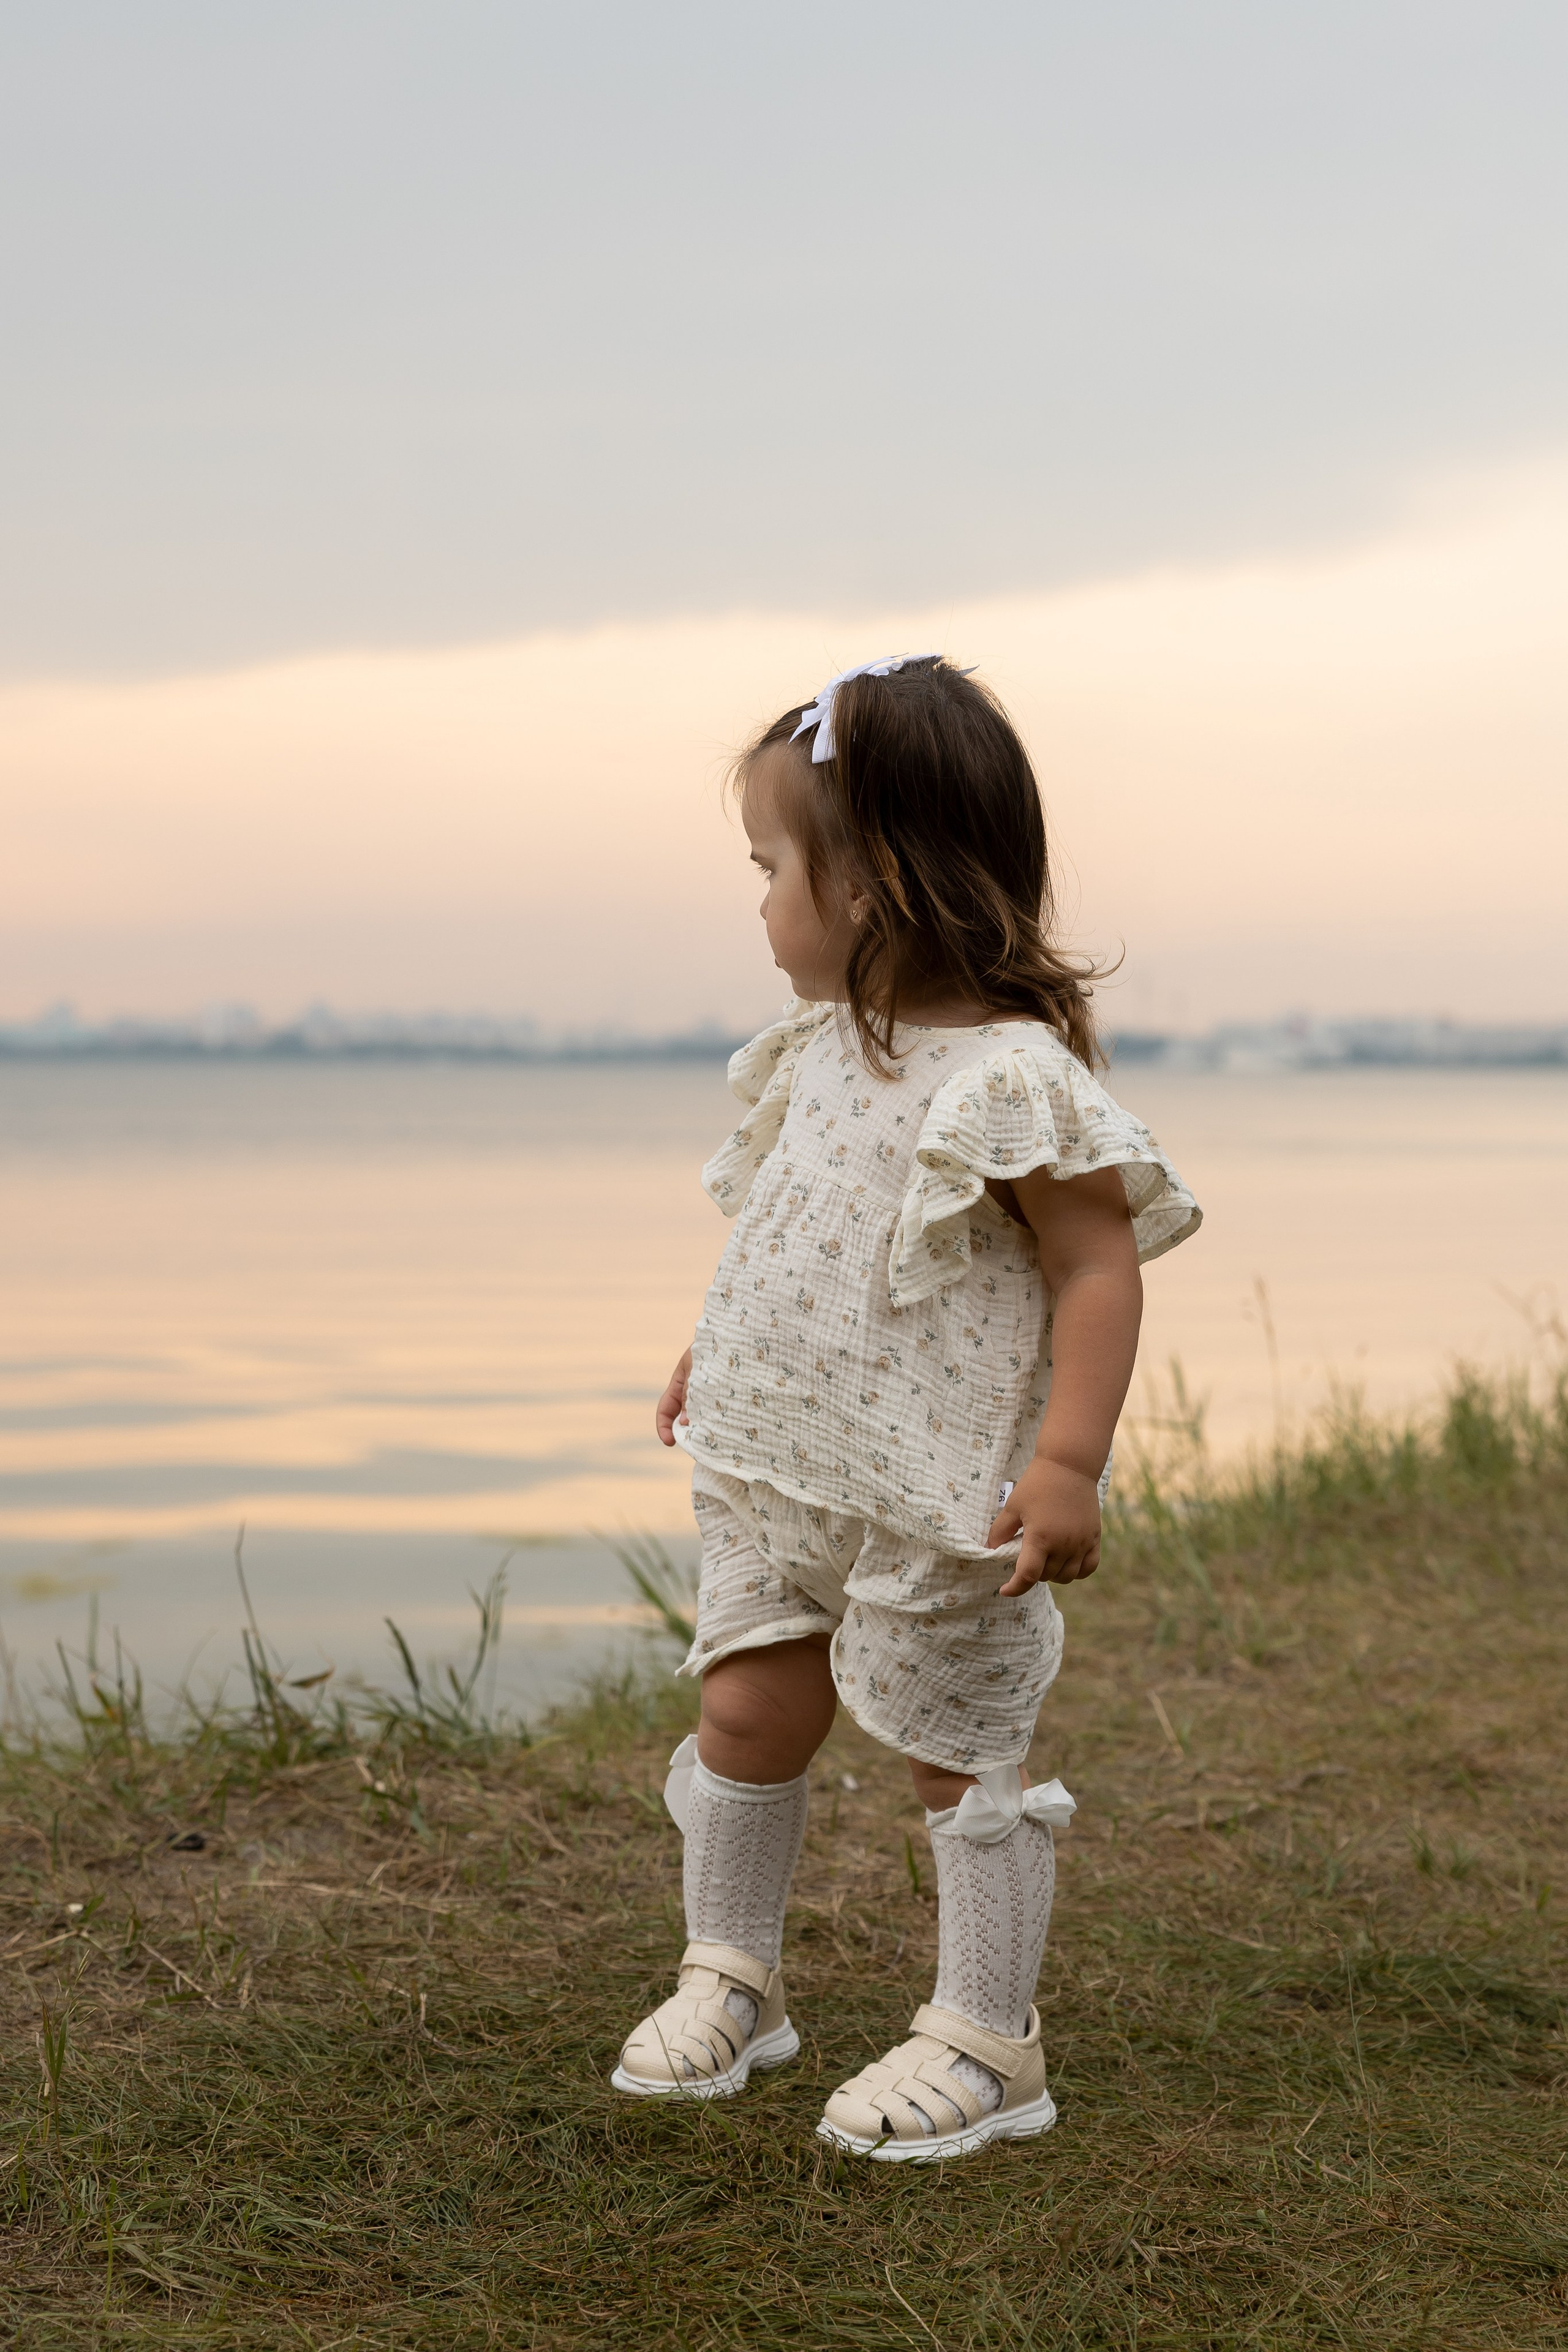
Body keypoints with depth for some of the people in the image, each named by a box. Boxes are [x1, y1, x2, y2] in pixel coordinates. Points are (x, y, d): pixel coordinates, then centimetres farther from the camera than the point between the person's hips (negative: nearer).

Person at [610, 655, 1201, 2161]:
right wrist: (714, 1355, 25)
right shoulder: (821, 1048, 5)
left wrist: (1068, 1462, -25)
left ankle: (985, 2048, 20)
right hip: (782, 1471, 7)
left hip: (939, 1499, -7)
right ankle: (728, 1976, 32)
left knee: (957, 1755, 6)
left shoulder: (1012, 1080, -21)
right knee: (745, 1710, 12)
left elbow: (1098, 1270, -20)